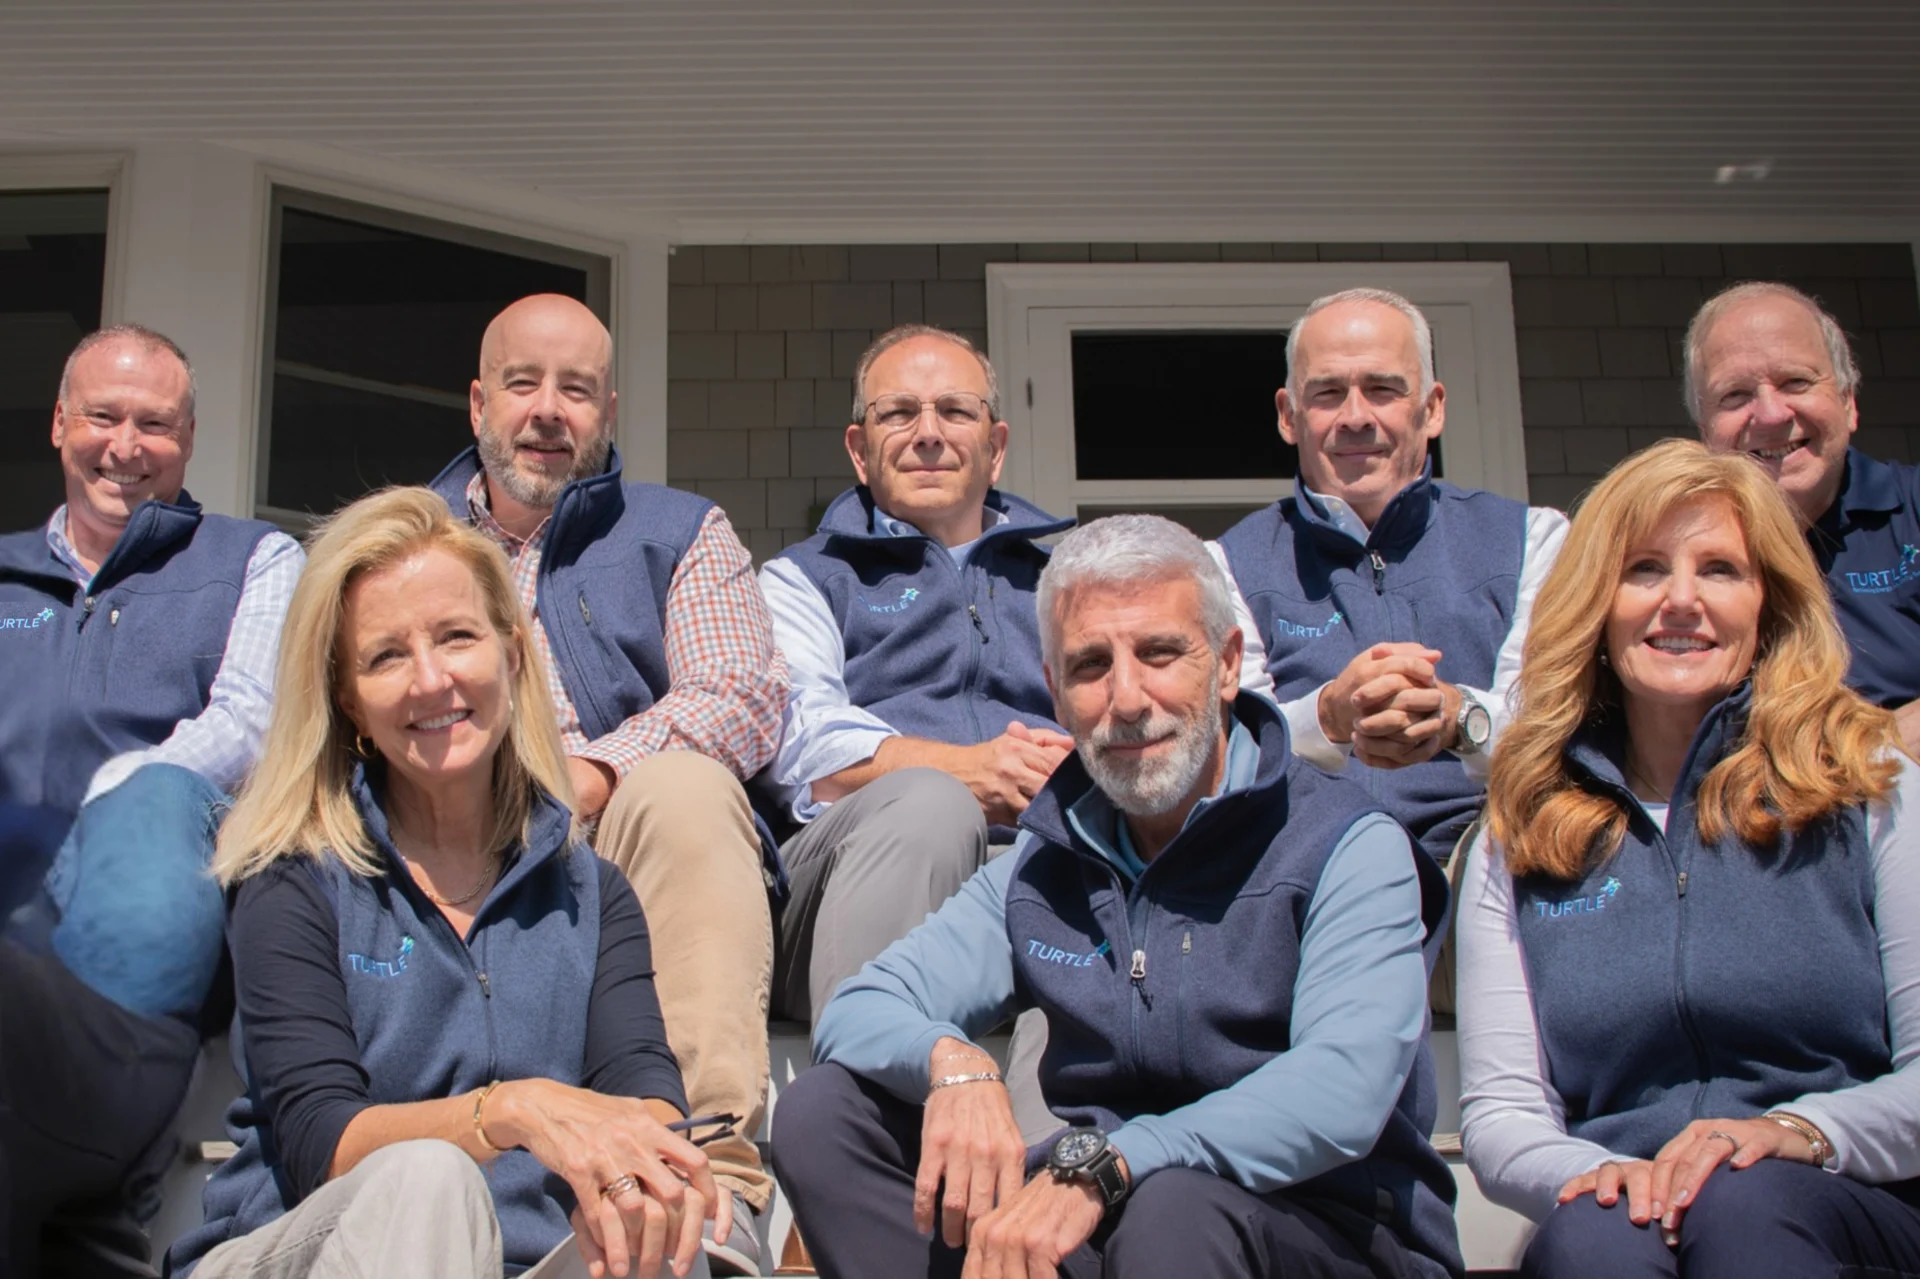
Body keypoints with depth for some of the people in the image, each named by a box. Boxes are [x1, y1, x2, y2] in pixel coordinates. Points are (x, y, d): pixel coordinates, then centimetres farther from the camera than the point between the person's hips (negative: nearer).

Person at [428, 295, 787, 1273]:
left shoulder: (680, 532, 20)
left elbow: (745, 697, 1)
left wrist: (591, 774, -16)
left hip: (636, 853, -1)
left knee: (683, 788, -34)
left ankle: (715, 1187, -42)